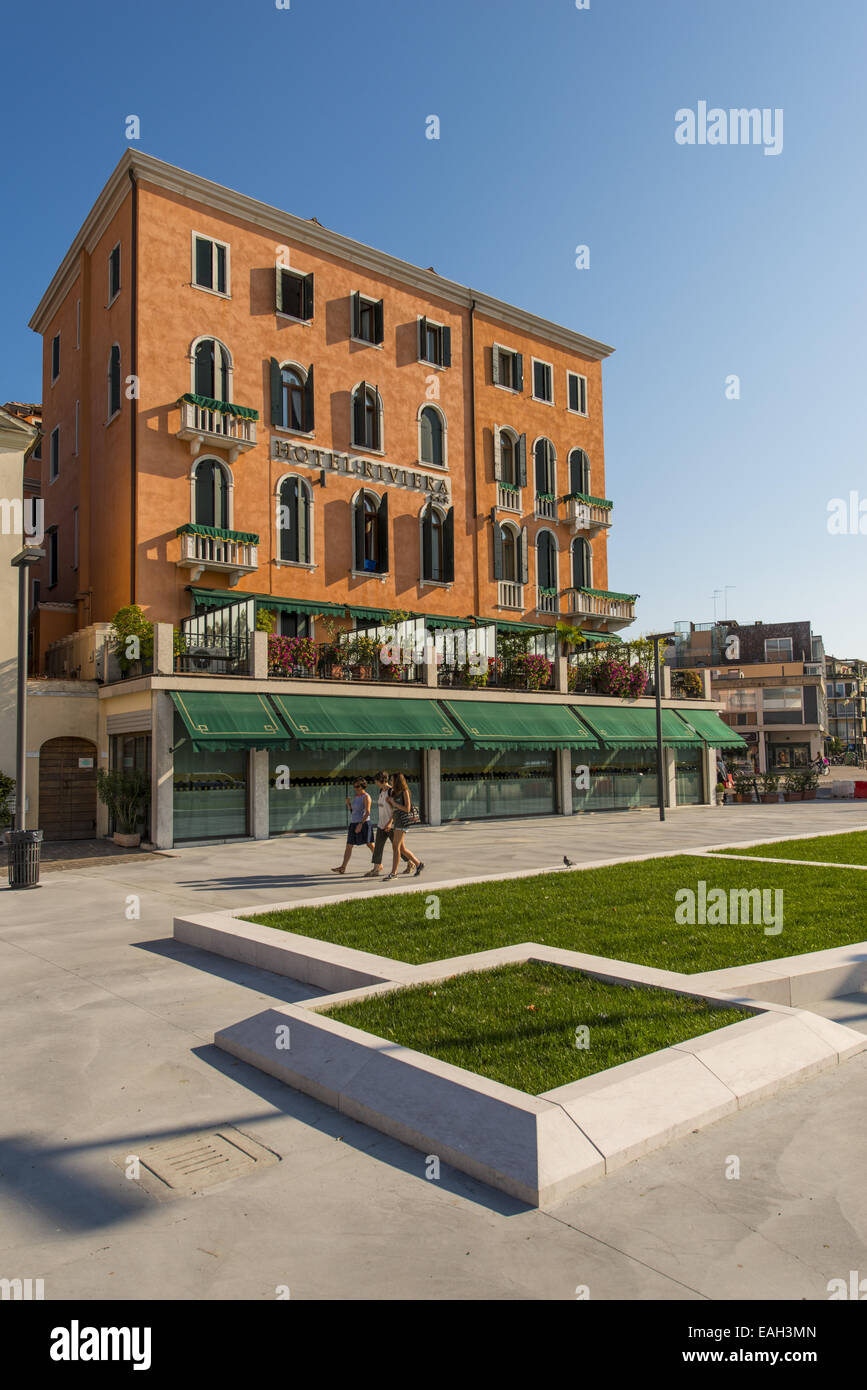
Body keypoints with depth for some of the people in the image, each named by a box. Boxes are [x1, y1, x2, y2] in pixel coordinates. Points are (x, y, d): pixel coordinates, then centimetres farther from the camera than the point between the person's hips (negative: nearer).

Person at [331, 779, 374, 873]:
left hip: (363, 823, -8)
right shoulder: (356, 796, 15)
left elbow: (367, 812, -18)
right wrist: (348, 803, 1)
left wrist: (360, 824, -25)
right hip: (354, 824, 8)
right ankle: (343, 868, 2)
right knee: (348, 846, 3)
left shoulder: (366, 796, -10)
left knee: (370, 845, -4)